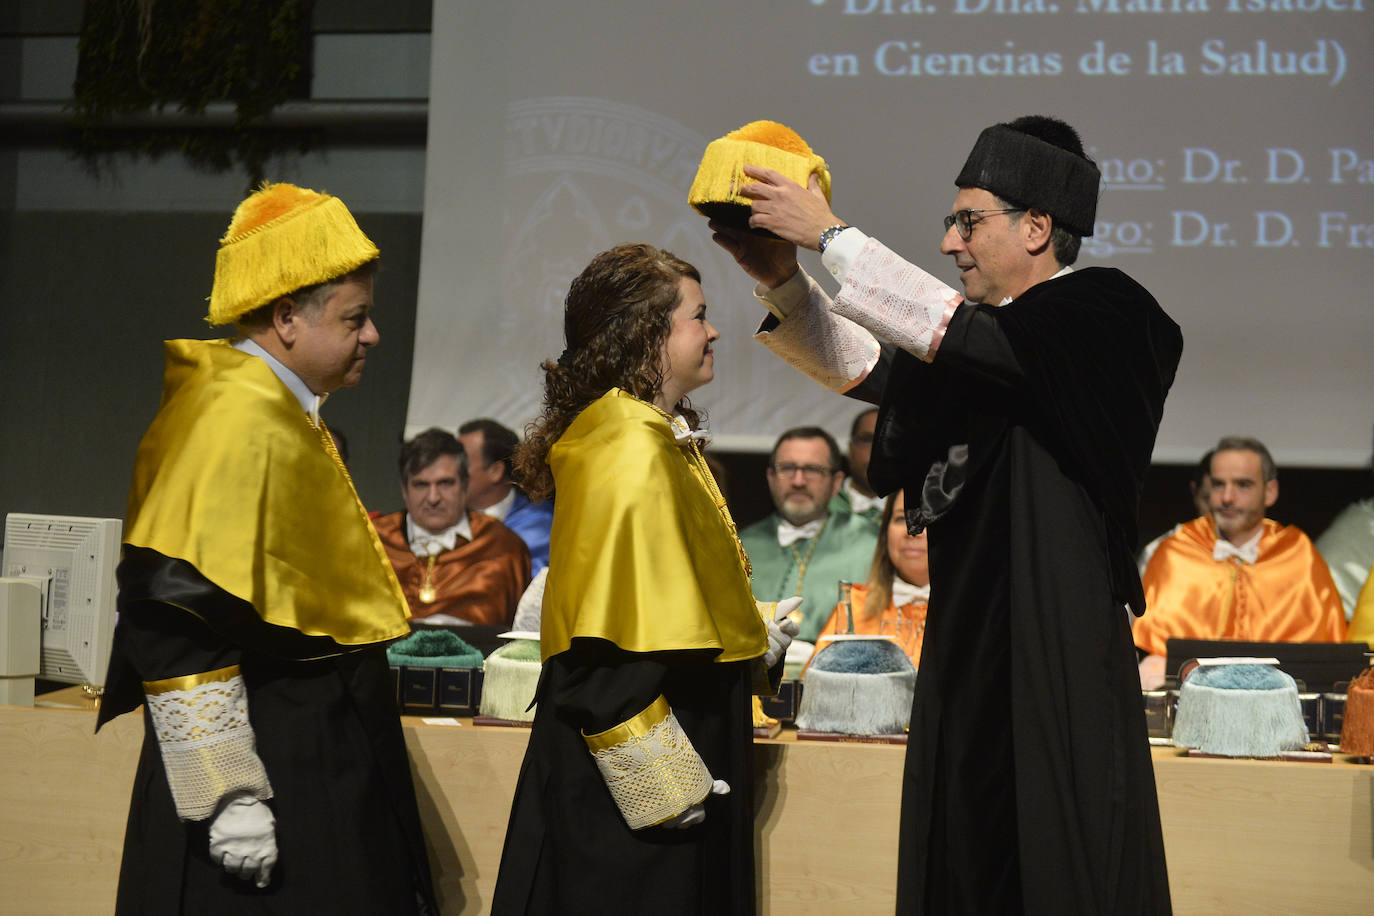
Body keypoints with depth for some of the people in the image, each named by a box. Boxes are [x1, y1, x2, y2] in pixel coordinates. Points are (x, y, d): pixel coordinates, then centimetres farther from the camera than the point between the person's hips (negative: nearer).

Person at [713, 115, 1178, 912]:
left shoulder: (1101, 315, -8)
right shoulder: (983, 346, 15)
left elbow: (962, 334, -20)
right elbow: (855, 364, 20)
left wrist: (830, 234, -15)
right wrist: (781, 278, 5)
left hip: (1056, 658, -8)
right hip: (964, 655, 8)